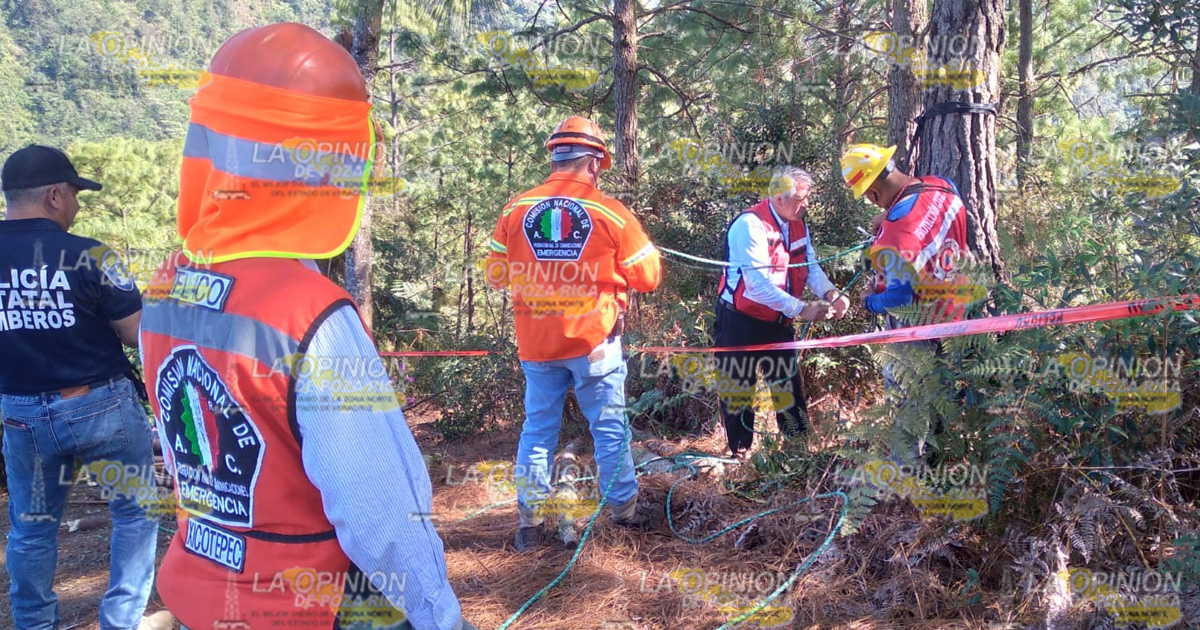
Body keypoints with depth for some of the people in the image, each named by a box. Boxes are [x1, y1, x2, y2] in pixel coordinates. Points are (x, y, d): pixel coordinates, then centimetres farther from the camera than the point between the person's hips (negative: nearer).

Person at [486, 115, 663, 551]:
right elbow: (648, 276, -3)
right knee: (609, 428, 11)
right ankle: (625, 510, 25)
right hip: (594, 341, -2)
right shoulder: (610, 212, -9)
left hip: (535, 344, 2)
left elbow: (496, 275, 4)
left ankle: (530, 521, 17)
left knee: (538, 429, 13)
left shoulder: (516, 209, -3)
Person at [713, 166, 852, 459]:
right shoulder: (750, 225, -24)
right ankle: (740, 452, 21)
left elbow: (811, 267, -2)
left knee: (788, 383, 13)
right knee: (738, 387, 6)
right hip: (741, 322, -7)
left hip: (777, 321, 7)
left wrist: (831, 293, -22)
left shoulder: (797, 225, 2)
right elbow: (759, 284, -31)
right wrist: (801, 309, -33)